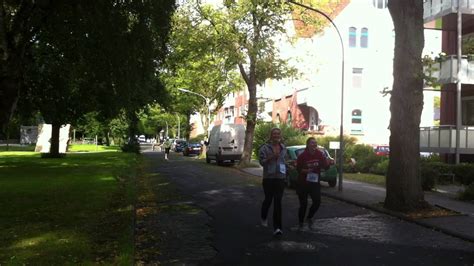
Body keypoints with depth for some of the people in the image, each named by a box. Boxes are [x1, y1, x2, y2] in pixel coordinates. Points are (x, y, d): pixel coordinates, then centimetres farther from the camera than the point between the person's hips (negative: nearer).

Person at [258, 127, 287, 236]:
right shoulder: (265, 147, -5)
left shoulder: (283, 148, 9)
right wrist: (271, 157, -26)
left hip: (280, 178, 3)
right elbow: (261, 162, -12)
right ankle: (263, 217, 40)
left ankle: (277, 227, -3)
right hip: (268, 178, -2)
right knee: (268, 199, 9)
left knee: (278, 202, -3)